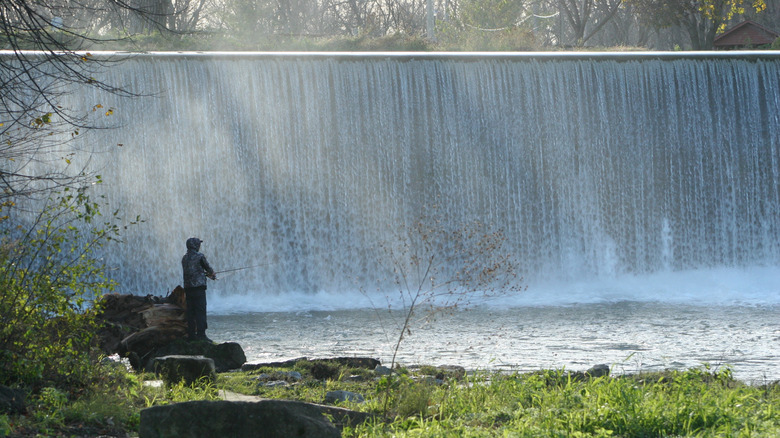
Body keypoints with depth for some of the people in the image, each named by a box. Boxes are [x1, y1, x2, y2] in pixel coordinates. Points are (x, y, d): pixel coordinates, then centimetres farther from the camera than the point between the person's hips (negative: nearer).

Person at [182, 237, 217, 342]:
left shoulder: (185, 258, 13)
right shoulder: (199, 257, -7)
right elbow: (208, 268, 6)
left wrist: (206, 274, 31)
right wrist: (212, 274, 28)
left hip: (188, 288, 7)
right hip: (198, 287, -7)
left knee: (191, 312, 8)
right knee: (200, 311, -7)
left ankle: (191, 334, 9)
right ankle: (201, 335, -11)